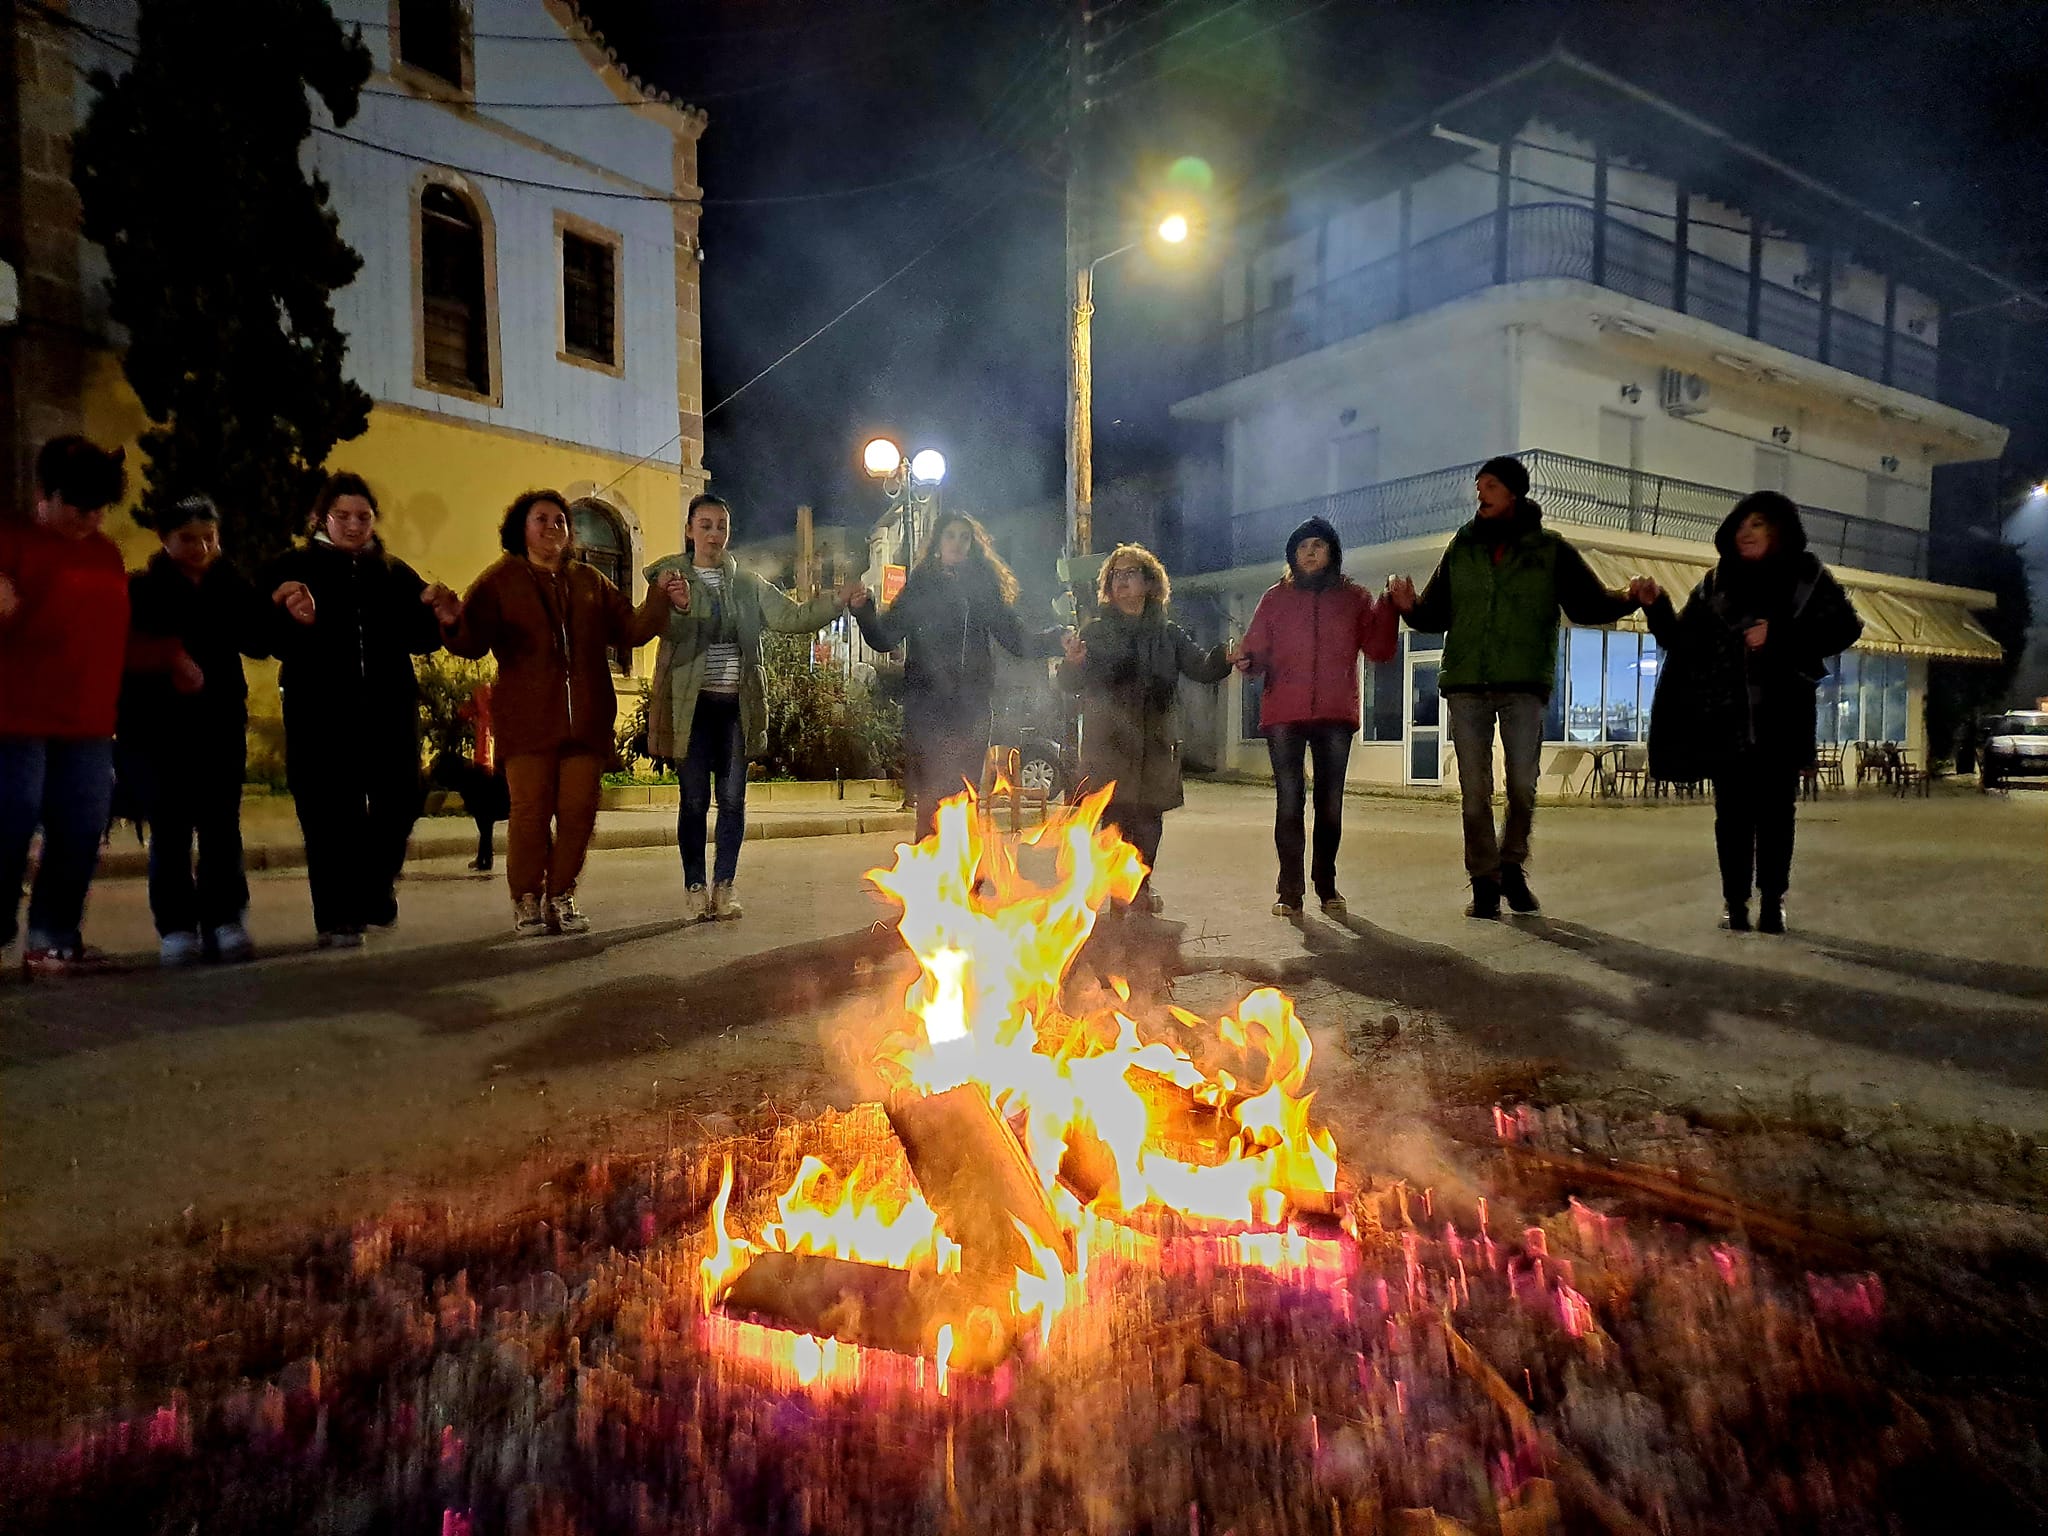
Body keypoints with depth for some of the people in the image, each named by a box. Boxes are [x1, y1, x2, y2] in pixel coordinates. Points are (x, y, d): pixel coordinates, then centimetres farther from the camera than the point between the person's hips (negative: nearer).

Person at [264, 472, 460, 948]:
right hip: (321, 711, -3)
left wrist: (439, 618, -9)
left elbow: (419, 641, 12)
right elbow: (271, 639, -6)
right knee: (331, 815, -1)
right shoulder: (293, 567, 3)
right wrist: (297, 622, -27)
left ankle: (375, 889, 30)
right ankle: (337, 918, 9)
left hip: (389, 707, 3)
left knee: (399, 803, 4)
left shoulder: (396, 573, 13)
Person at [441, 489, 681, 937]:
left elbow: (630, 630, 14)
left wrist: (658, 601, -2)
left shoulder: (590, 581, 17)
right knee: (531, 810, -5)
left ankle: (561, 897, 15)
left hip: (586, 719, 3)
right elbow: (473, 643, -2)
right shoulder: (500, 581, 7)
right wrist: (453, 621, -24)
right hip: (528, 719, -3)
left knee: (578, 811, 2)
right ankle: (527, 901, 9)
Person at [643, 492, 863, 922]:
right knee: (695, 798, -1)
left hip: (737, 705, 3)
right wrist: (676, 603, -36)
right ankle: (694, 887, 10)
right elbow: (667, 628, -13)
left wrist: (838, 599, -10)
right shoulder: (670, 576, 4)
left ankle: (724, 885, 13)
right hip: (691, 704, -3)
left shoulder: (747, 584, 13)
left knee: (733, 798, 4)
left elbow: (792, 617, 4)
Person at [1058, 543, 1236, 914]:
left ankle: (1141, 884, 19)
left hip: (1154, 742, 2)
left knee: (1149, 817, 4)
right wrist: (1072, 664, -25)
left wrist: (1223, 659, -19)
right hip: (1108, 741, -2)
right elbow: (1071, 684, -1)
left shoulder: (1168, 634, 12)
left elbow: (1201, 667, 4)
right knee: (1115, 816, -6)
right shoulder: (1096, 631, 5)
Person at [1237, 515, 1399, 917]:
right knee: (1289, 801, -3)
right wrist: (1247, 659, -19)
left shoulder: (1353, 597, 10)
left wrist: (1389, 609, -11)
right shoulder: (1276, 597, 9)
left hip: (1335, 715, 1)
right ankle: (1290, 890, 3)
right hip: (1284, 714, -1)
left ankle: (1326, 885, 18)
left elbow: (1379, 649, 3)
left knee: (1331, 803, 5)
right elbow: (1258, 651, 3)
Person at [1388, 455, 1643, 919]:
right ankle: (1484, 882, 11)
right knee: (1474, 791, 2)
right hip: (1465, 685, 2)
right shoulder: (1462, 548, 11)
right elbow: (1437, 616, 12)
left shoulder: (1551, 550, 5)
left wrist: (1626, 601, -15)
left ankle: (1511, 869, 21)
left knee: (1522, 786, -1)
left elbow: (1588, 604, 4)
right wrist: (1411, 607, -9)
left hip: (1523, 686, -1)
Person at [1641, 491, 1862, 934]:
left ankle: (1772, 902, 7)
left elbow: (1845, 628, -2)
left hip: (1782, 715, -1)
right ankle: (1736, 902, 4)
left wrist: (1779, 636, -12)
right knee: (1733, 810, -1)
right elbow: (1682, 641, 7)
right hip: (1727, 716, 1)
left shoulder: (1808, 576, 6)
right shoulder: (1716, 583, 10)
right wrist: (1657, 607, -9)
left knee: (1775, 808, 0)